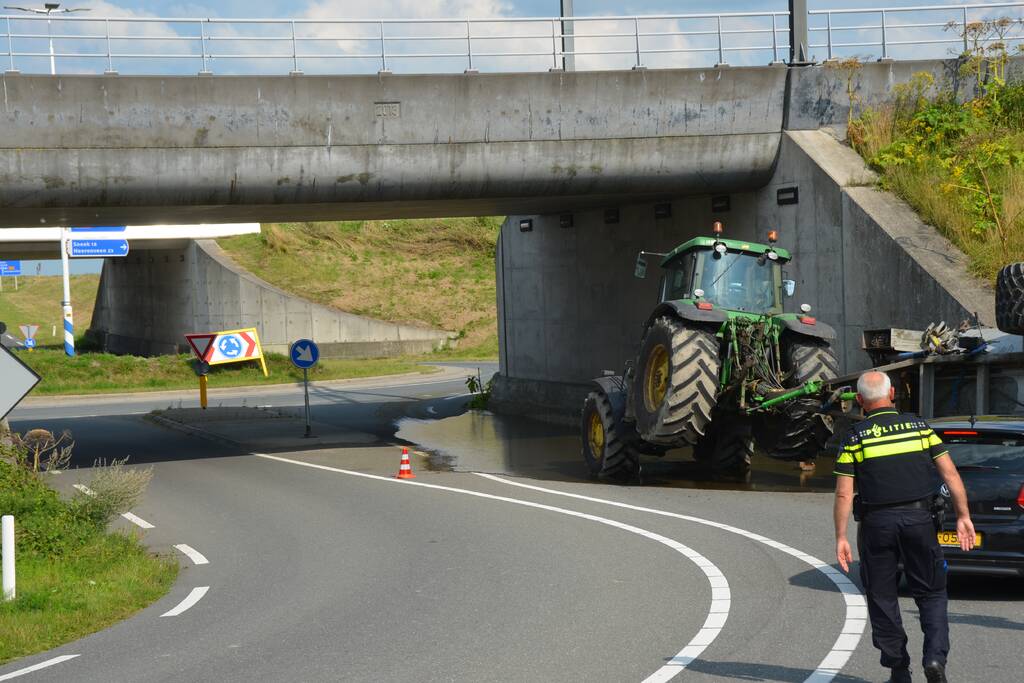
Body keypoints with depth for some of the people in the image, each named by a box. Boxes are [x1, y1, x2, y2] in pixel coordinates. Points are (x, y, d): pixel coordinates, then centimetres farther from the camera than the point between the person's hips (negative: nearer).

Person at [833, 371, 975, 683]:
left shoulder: (854, 438, -2)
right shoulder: (918, 427, 4)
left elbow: (843, 494, -6)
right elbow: (950, 474, 1)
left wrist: (841, 538, -2)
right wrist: (963, 516, 5)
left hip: (876, 523, -1)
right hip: (919, 518, 1)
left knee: (882, 599, 10)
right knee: (931, 594, 11)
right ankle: (936, 656, -8)